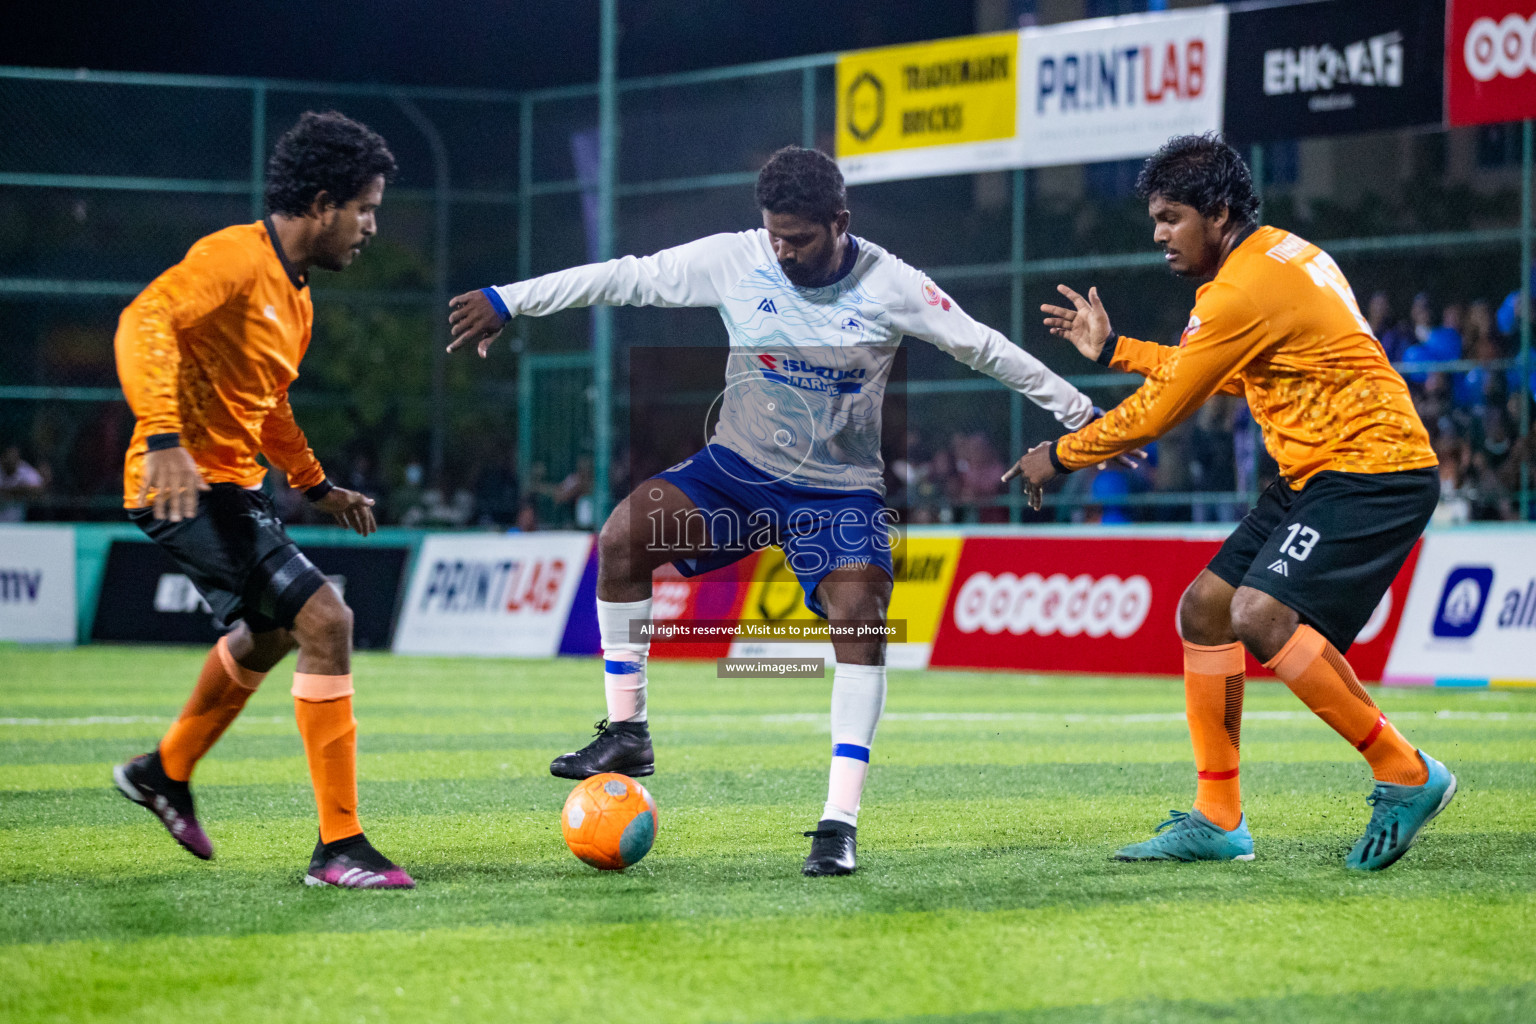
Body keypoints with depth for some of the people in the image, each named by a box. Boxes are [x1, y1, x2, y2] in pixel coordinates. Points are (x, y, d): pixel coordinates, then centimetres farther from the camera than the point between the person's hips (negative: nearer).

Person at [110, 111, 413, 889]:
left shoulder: (294, 295, 16)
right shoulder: (236, 257, -15)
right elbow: (143, 322, -29)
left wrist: (317, 485, 27)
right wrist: (164, 439, -40)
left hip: (231, 486, 11)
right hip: (190, 486, -11)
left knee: (269, 631, 31)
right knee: (325, 622, -18)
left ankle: (165, 771, 50)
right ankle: (339, 847, -15)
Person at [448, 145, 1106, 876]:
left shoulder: (889, 286, -13)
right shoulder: (734, 261, -10)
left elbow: (981, 347, -4)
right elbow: (625, 278, -5)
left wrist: (1077, 411, 0)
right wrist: (506, 301, -4)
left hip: (841, 490, -2)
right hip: (739, 466, 2)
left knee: (860, 616, -25)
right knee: (622, 536, -20)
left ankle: (839, 824, -22)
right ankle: (626, 732, -6)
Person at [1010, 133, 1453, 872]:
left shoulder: (1246, 290, -18)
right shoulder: (1274, 254, 13)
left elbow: (1158, 412, -12)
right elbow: (1220, 373, 28)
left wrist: (1060, 457, 2)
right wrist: (1113, 349, 28)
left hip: (1373, 470, -11)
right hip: (1317, 474, 11)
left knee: (1261, 616, -25)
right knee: (1203, 610, 8)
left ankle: (1406, 776, -14)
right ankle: (1218, 821, 13)